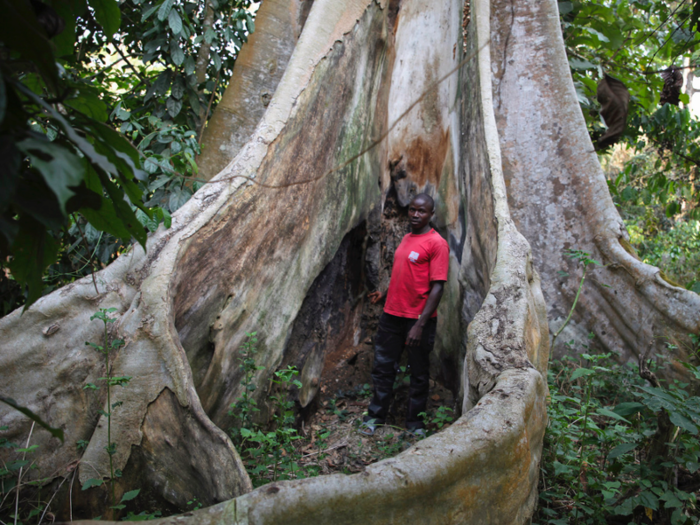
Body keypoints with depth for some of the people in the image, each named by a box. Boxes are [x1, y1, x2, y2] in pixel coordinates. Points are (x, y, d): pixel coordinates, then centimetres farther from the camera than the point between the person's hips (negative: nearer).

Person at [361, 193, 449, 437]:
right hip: (392, 314, 7)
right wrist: (384, 293, 11)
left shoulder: (436, 243, -12)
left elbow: (437, 287, -17)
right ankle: (375, 416, 27)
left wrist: (420, 324, -21)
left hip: (419, 318, -6)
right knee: (383, 368, 13)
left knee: (419, 373, 9)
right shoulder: (406, 238, 12)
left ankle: (415, 423, 24)